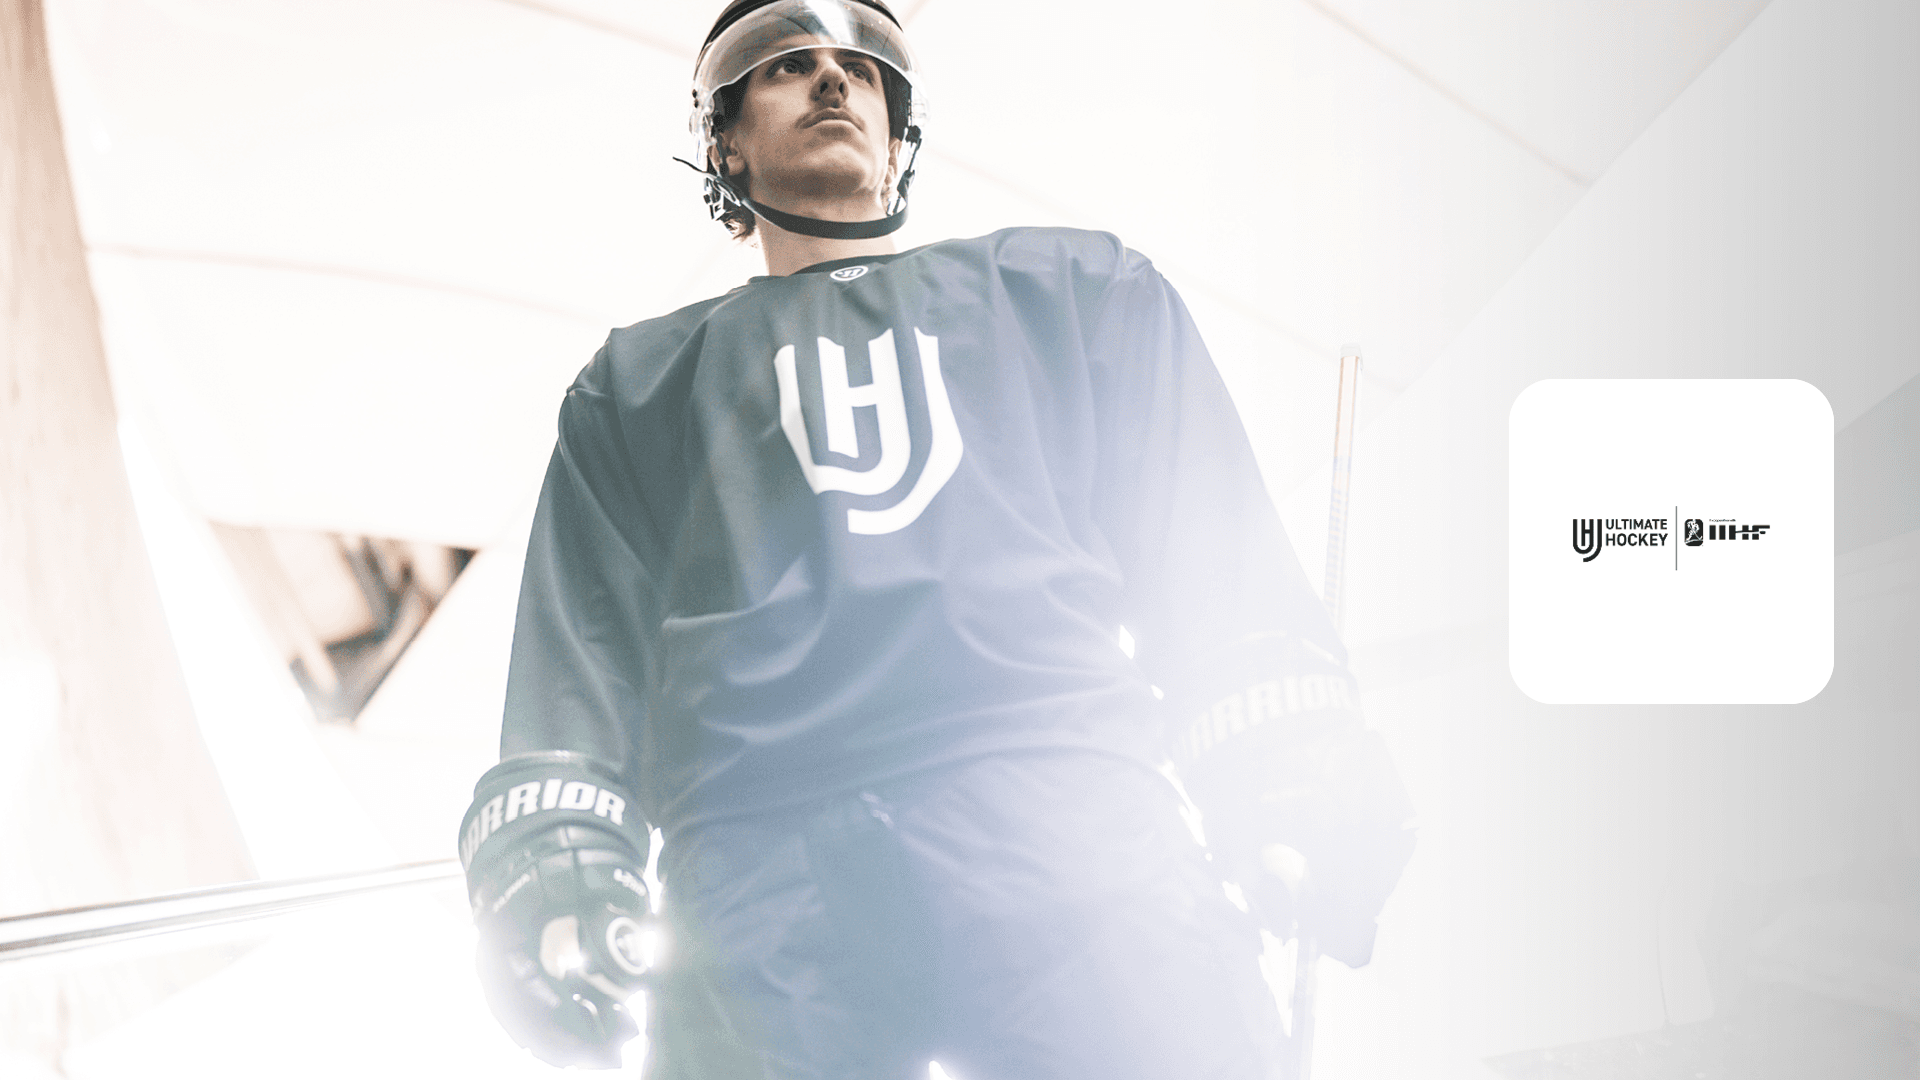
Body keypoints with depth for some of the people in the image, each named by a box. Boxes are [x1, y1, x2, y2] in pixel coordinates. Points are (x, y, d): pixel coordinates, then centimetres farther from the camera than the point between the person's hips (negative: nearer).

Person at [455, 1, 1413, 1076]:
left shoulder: (1076, 290, 28)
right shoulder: (645, 380, 31)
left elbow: (1218, 559, 17)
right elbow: (582, 636, 18)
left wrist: (1299, 785, 0)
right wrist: (550, 860, 0)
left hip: (1068, 822, 0)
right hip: (760, 869, 1)